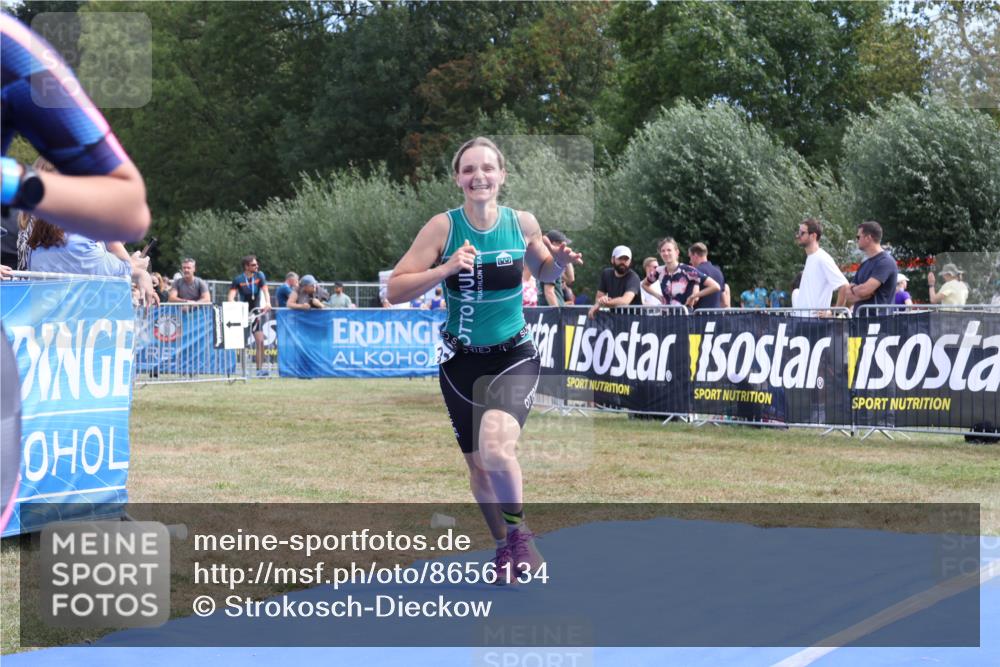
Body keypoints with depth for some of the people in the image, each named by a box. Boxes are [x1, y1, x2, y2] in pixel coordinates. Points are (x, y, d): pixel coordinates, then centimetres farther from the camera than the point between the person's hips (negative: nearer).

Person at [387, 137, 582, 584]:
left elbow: (544, 273, 15)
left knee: (496, 448, -26)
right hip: (462, 360, 1)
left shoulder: (523, 223, -5)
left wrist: (559, 262, -8)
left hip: (515, 357, -1)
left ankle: (519, 533, -1)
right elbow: (395, 290, -13)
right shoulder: (444, 226, -10)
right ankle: (504, 548, 36)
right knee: (478, 465, 11)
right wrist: (446, 269, -27)